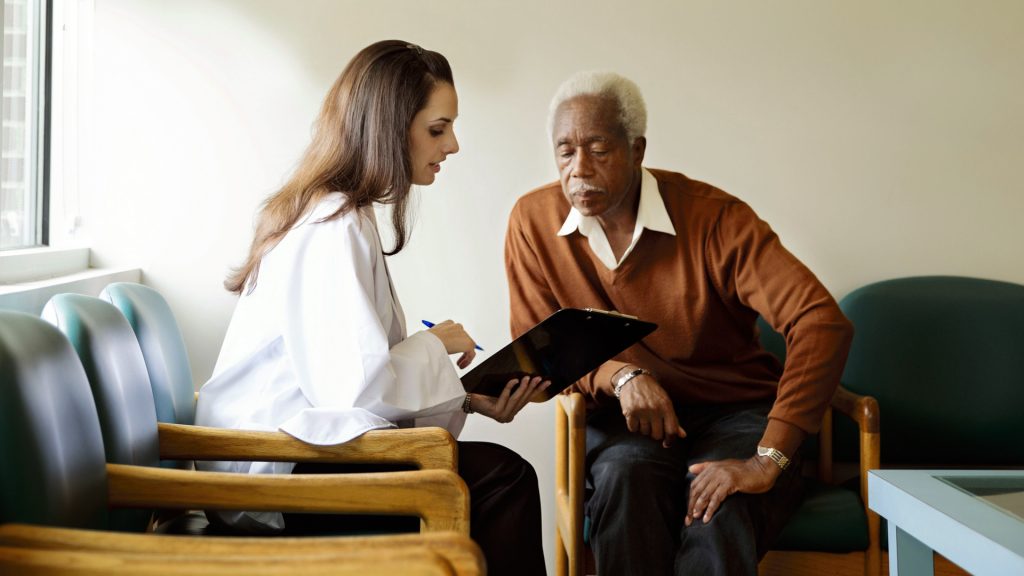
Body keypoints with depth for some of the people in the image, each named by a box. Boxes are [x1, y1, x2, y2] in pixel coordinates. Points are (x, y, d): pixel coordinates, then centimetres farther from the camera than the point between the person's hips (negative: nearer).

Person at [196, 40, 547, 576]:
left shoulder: (335, 213, 13)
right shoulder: (335, 227, -17)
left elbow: (355, 370, 10)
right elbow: (355, 384, -25)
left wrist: (470, 398, 2)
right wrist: (434, 345, -7)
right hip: (275, 472, -9)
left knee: (504, 475, -4)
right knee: (501, 476, -16)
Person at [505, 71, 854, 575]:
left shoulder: (713, 217, -14)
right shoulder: (533, 221, -3)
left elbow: (823, 322, -22)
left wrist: (767, 460, -29)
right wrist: (618, 374, -19)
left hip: (733, 413, -2)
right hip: (623, 421, 2)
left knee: (719, 511, -34)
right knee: (624, 476, -33)